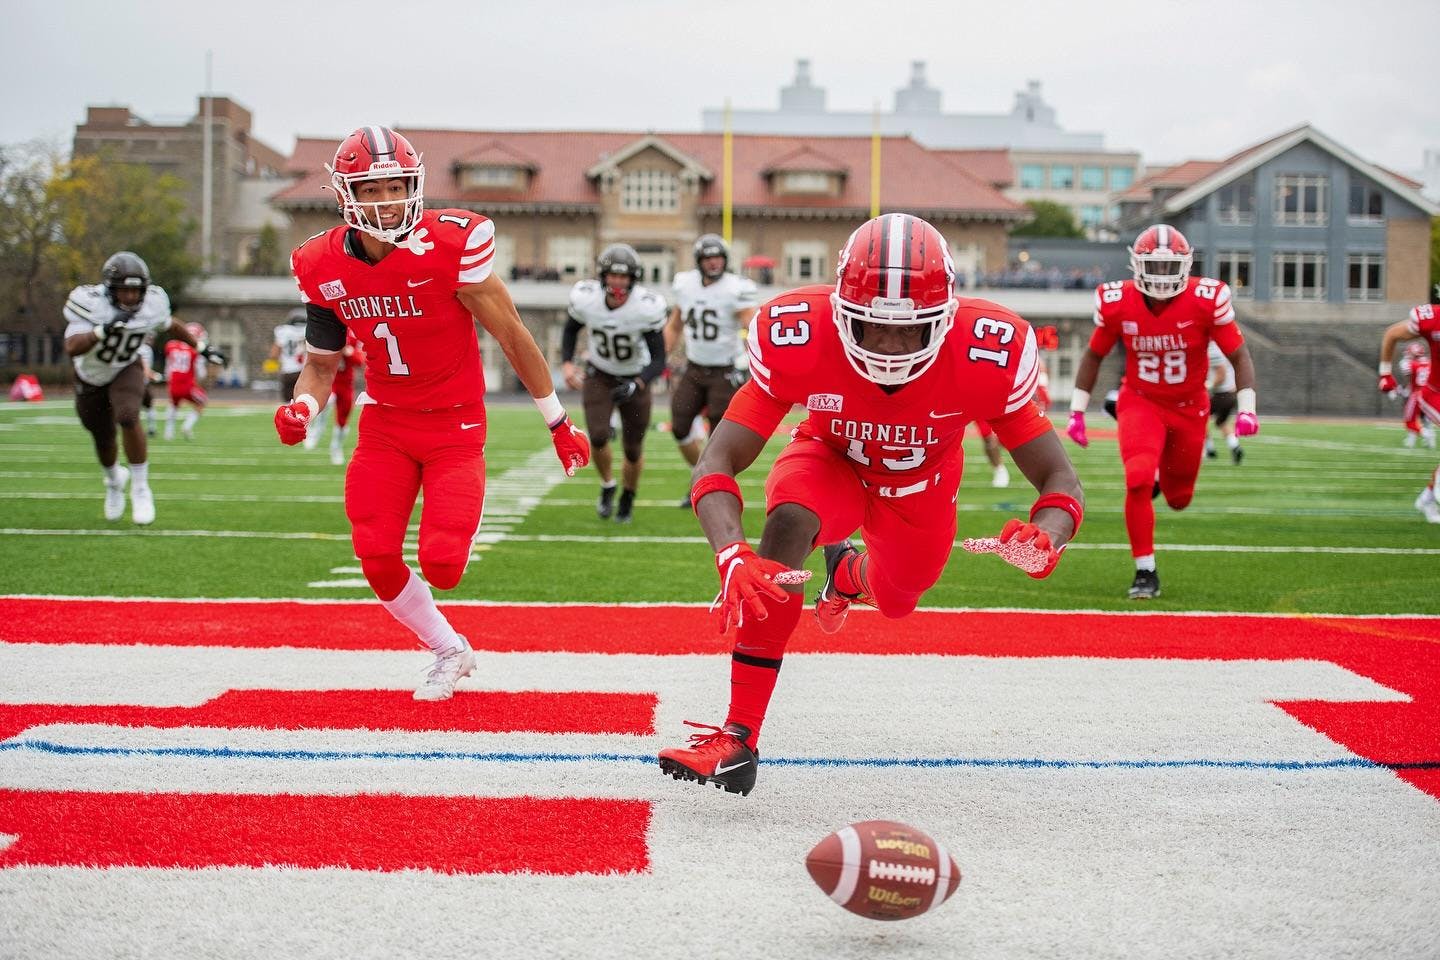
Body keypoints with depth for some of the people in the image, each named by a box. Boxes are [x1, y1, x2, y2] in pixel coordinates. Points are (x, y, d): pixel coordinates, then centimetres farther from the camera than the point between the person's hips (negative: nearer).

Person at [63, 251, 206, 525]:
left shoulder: (152, 304, -21)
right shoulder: (91, 303, -32)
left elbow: (170, 325, 3)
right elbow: (72, 348, -43)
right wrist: (103, 331, -57)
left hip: (126, 371, 0)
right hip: (92, 378, 0)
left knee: (128, 417, -29)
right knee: (104, 441, 14)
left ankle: (140, 490, -14)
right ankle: (114, 480, 49)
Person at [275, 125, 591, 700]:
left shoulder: (452, 245, -20)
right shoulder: (323, 268, -7)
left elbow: (512, 336, -10)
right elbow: (321, 364, 7)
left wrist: (559, 424, -2)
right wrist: (301, 409, -16)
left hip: (455, 425, -4)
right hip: (385, 425, 4)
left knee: (441, 566, -17)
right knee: (377, 560, -7)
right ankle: (450, 652, 20)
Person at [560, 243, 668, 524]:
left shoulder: (647, 308, -28)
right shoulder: (585, 298, -21)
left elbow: (658, 359, -22)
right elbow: (571, 329, 3)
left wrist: (635, 386, -39)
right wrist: (567, 364, -11)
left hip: (634, 380, -1)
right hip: (598, 376, 1)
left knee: (633, 451, 7)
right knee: (598, 437, -18)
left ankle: (628, 498, 38)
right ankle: (607, 486, 13)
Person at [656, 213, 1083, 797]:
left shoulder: (987, 354, -37)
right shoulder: (799, 336, -38)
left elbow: (1057, 479, -30)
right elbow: (718, 464, -38)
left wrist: (1044, 541, -54)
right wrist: (732, 556, -59)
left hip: (921, 484, 2)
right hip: (832, 458, -2)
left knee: (894, 600, 21)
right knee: (787, 524, -34)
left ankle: (847, 572, 62)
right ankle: (738, 737, -31)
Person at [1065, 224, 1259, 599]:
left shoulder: (1206, 301, -18)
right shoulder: (1117, 303, -14)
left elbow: (1239, 356, -8)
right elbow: (1094, 356, 3)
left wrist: (1247, 409, -20)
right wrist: (1077, 410, 1)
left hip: (1189, 407, 1)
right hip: (1140, 402, -1)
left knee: (1178, 498, 12)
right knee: (1138, 481, -25)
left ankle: (1163, 474, 52)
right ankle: (1145, 572, -10)